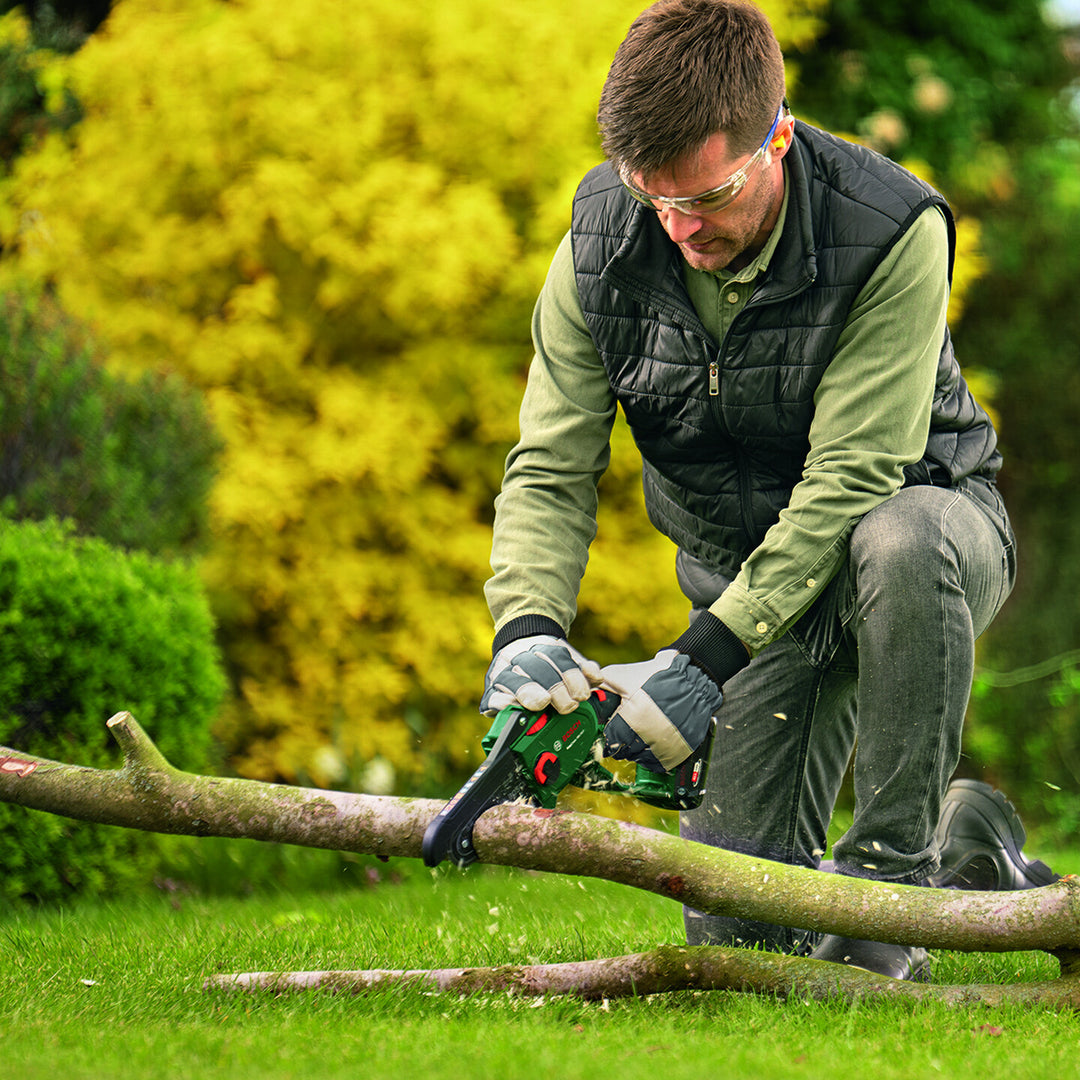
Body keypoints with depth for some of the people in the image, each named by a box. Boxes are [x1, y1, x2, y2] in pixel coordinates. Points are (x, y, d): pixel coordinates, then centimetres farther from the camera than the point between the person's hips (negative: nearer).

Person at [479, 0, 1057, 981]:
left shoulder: (892, 233, -28)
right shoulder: (601, 246, -14)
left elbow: (851, 478, -31)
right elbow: (551, 473, -13)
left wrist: (707, 658, -36)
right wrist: (528, 627, -33)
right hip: (747, 566, 4)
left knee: (902, 544, -43)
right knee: (736, 929, -4)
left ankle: (887, 874, -27)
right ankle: (967, 845, 24)